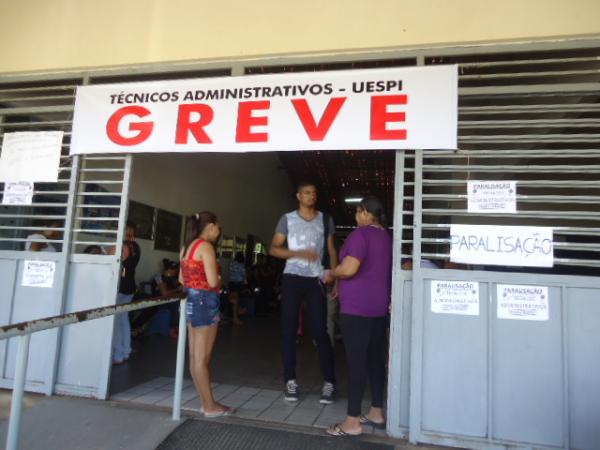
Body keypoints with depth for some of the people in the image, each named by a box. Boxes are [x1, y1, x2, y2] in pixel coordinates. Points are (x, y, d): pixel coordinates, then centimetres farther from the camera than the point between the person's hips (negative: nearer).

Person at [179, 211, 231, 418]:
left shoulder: (187, 247, 12)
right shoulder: (206, 246, -14)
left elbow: (182, 279, 19)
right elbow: (213, 282, -20)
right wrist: (221, 281, 0)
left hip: (191, 301, 9)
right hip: (205, 302, -9)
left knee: (194, 357, 12)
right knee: (202, 358, -1)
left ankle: (206, 402, 24)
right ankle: (210, 406, 11)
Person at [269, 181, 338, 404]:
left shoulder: (325, 220, 7)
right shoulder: (287, 219, 3)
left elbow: (332, 251, 9)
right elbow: (273, 249, 0)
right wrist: (299, 253, -14)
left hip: (316, 280, 0)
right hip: (292, 279, 0)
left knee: (320, 331, -1)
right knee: (289, 330, 2)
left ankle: (329, 383, 8)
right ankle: (290, 381, 13)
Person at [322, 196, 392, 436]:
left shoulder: (360, 234, -14)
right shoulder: (386, 236, 14)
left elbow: (348, 269, -24)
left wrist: (330, 274, -6)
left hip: (357, 307, -9)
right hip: (379, 306, 9)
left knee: (356, 361, -3)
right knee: (375, 358, 14)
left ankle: (352, 421, 4)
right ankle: (377, 412, 24)